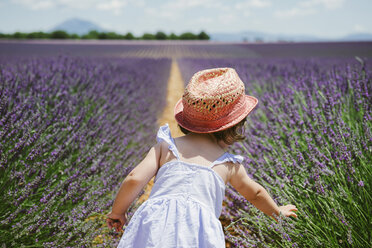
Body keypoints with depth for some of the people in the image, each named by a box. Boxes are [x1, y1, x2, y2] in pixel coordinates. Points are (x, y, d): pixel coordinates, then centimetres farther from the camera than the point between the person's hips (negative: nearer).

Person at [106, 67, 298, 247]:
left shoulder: (166, 147, 16)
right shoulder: (229, 165, 21)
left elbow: (134, 179, 6)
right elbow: (255, 193, 38)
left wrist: (117, 211, 23)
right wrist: (277, 211, 59)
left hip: (154, 222, 0)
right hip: (200, 226, 0)